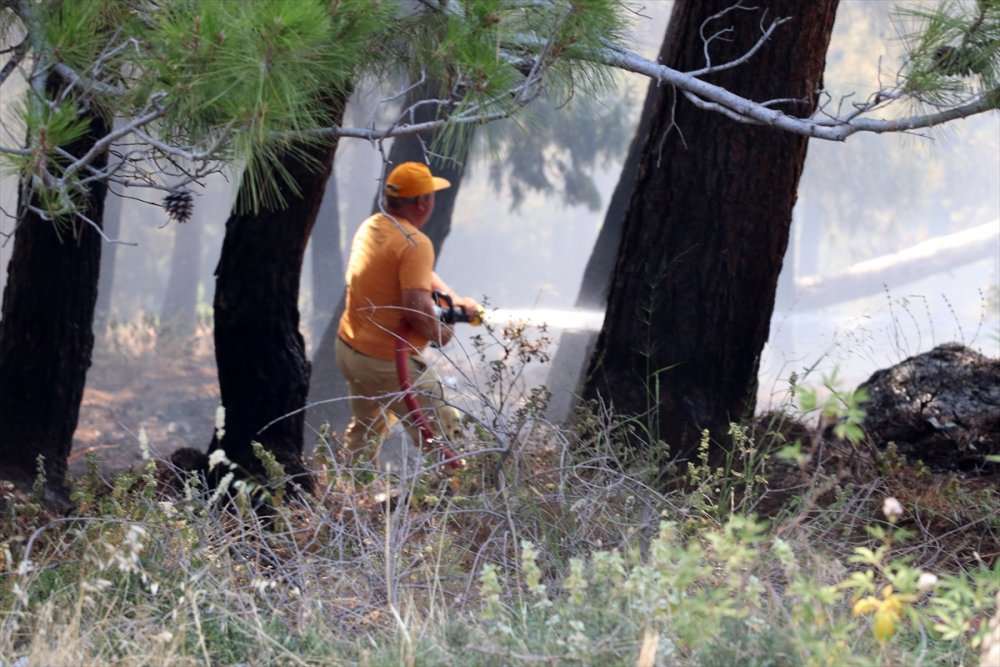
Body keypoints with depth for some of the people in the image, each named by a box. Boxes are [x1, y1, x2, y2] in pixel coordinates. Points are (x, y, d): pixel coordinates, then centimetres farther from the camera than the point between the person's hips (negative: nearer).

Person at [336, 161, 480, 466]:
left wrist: (455, 300, 18)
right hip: (388, 363, -9)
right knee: (442, 434, 1)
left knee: (366, 428, 27)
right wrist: (441, 333, -12)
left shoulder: (369, 227, 6)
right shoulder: (415, 243, -22)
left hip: (348, 347, 9)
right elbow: (417, 306, -30)